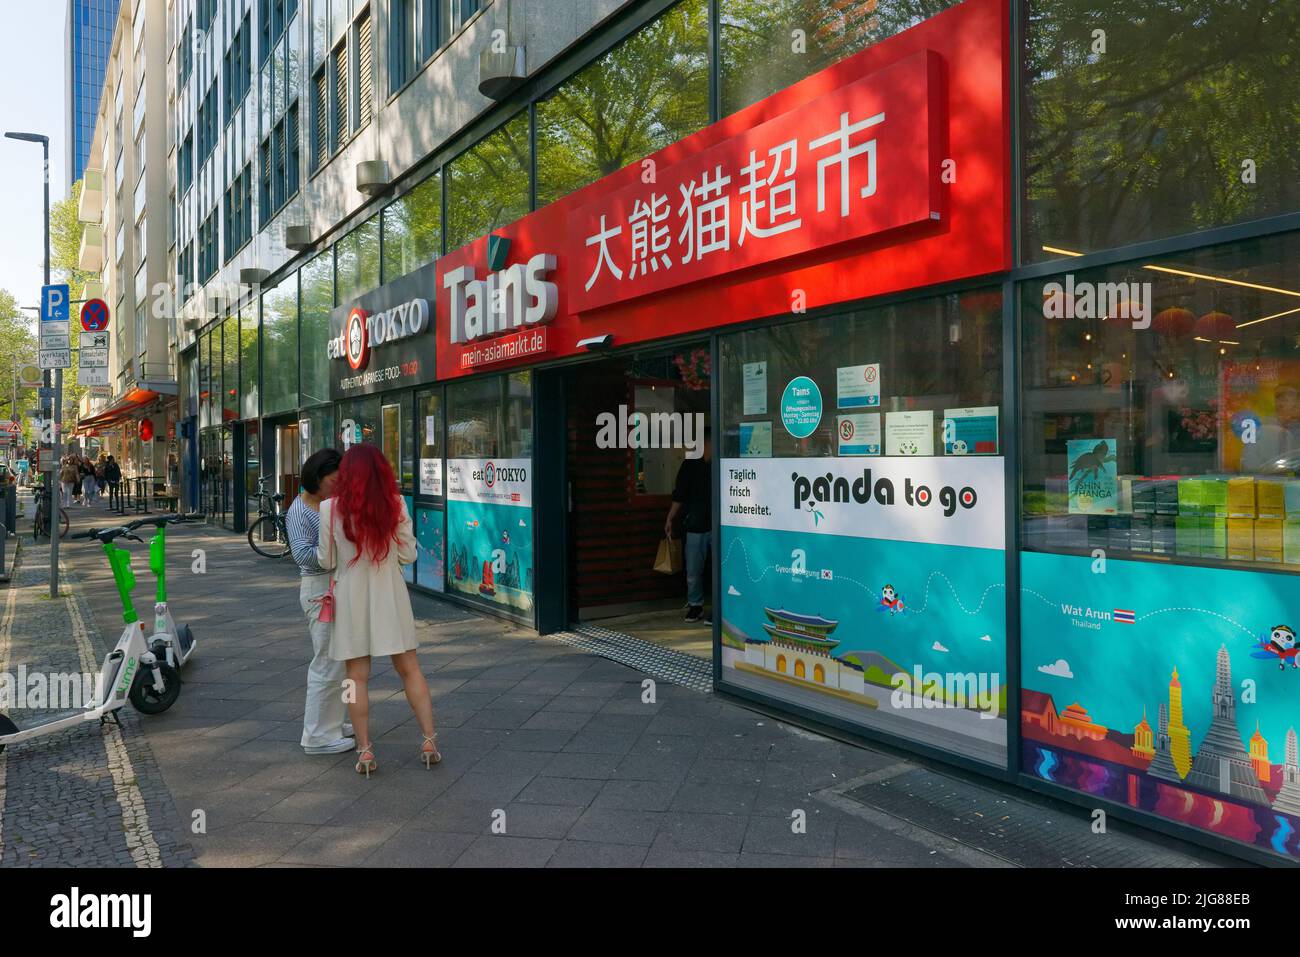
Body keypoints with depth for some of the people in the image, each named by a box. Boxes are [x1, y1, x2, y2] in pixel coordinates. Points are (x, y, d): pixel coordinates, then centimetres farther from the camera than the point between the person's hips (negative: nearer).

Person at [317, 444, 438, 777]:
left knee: (357, 676, 8)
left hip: (351, 596, -1)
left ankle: (365, 750, 12)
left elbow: (327, 561, -1)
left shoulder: (330, 509, -8)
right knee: (409, 668, 10)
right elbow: (408, 554, -2)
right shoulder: (395, 505, -6)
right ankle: (429, 740, 12)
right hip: (389, 594, 1)